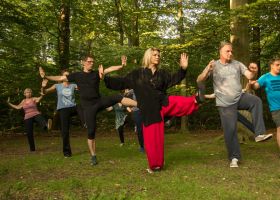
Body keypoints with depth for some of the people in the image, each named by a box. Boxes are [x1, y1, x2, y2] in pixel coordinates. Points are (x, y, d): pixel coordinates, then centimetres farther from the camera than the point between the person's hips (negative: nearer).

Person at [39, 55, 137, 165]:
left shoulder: (96, 73, 5)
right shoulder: (77, 75, 4)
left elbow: (110, 69, -7)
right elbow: (60, 78, 4)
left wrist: (122, 65, -21)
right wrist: (45, 76, -6)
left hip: (100, 101, 1)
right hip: (88, 106, -1)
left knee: (118, 97, -23)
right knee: (91, 131, 0)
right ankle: (93, 156, 12)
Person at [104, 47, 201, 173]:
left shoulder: (162, 73, 9)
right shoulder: (137, 74, 3)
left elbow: (175, 79, -4)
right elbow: (121, 82, 6)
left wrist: (183, 68, -20)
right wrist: (105, 78, -3)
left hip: (164, 104, 2)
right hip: (149, 111, -2)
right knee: (152, 138, 3)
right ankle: (155, 165, 17)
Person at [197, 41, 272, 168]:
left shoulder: (237, 64, 5)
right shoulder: (214, 66, -4)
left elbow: (249, 76, -1)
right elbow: (199, 80, -12)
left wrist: (254, 71, -25)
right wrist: (207, 70, -32)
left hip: (240, 97, 2)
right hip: (225, 104, -2)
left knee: (256, 101, -27)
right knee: (230, 130, -1)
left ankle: (260, 134, -25)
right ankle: (234, 157, 16)